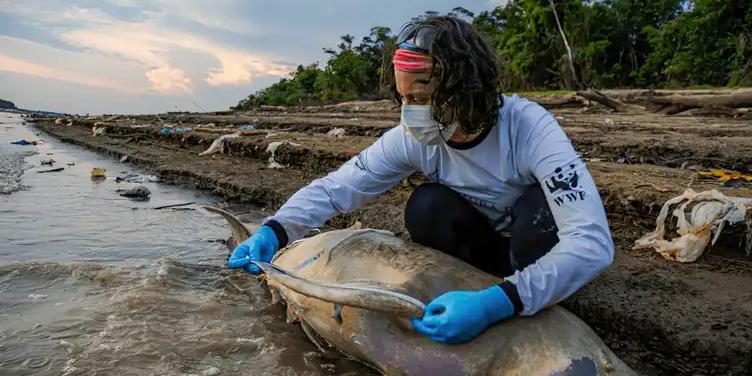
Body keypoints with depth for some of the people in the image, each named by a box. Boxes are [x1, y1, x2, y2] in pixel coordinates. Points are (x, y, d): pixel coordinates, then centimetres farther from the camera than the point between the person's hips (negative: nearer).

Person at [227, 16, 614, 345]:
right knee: (425, 207, -26)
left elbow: (593, 242, -42)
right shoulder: (412, 138, -21)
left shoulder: (528, 127, -34)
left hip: (540, 249, -2)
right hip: (484, 246, 2)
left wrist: (499, 302, -54)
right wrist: (274, 230, -35)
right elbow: (334, 187, -16)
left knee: (538, 208, -35)